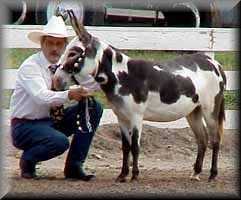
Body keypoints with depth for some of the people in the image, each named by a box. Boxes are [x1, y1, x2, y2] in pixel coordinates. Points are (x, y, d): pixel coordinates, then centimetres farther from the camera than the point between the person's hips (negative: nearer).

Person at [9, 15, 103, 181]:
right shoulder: (30, 67, -17)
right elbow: (42, 97, -32)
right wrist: (69, 95, -47)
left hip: (53, 120, 7)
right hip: (25, 126, -7)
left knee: (94, 107, -7)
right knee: (60, 141, -35)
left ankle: (74, 166, -5)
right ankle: (27, 160, -1)